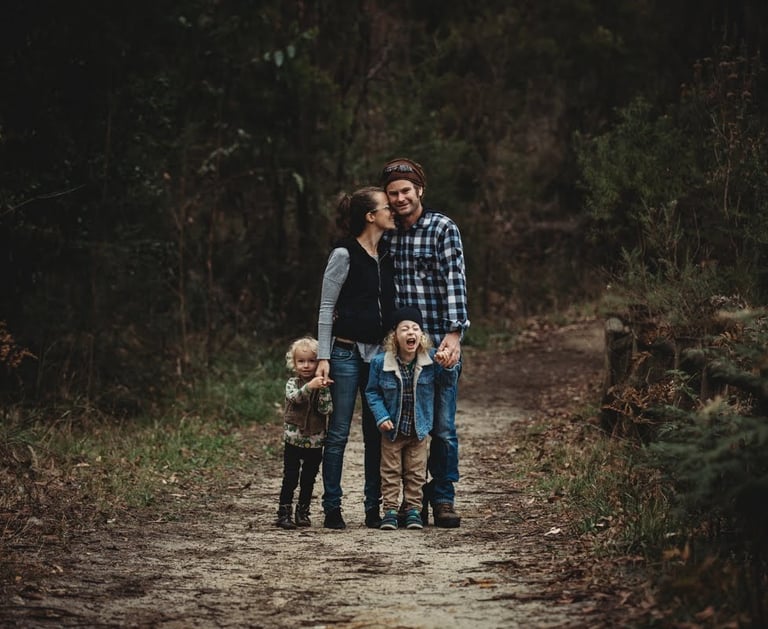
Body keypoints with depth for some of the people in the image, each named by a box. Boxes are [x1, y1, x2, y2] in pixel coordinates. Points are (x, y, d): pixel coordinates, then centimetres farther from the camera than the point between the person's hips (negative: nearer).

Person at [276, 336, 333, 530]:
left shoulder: (322, 385, 1)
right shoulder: (293, 383, -3)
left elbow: (326, 410, -9)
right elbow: (293, 397, -25)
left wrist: (324, 390, -22)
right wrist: (309, 387, -41)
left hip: (315, 442, 2)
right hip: (293, 440, -2)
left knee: (308, 480, 9)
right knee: (290, 479, -3)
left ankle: (303, 512, 20)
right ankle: (284, 513, 1)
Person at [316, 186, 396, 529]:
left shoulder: (387, 256, 11)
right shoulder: (344, 254, -8)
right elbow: (326, 307, -7)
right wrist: (323, 356, -12)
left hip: (379, 354, 6)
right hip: (347, 352, -6)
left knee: (377, 433, 6)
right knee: (338, 433, -2)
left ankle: (374, 507, 11)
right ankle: (332, 508, 4)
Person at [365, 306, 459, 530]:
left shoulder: (431, 359, -9)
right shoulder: (380, 363, -13)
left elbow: (447, 382, -2)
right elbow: (372, 392, -4)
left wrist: (449, 366, -22)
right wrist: (381, 417, -14)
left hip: (419, 429, 1)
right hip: (392, 429, -1)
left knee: (416, 473, 8)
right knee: (390, 471, 6)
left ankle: (413, 509, 19)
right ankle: (390, 510, 13)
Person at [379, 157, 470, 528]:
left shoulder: (443, 229, -2)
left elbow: (455, 282, -10)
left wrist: (454, 334, -19)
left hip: (439, 345, -4)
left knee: (442, 427, -2)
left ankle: (444, 500, 8)